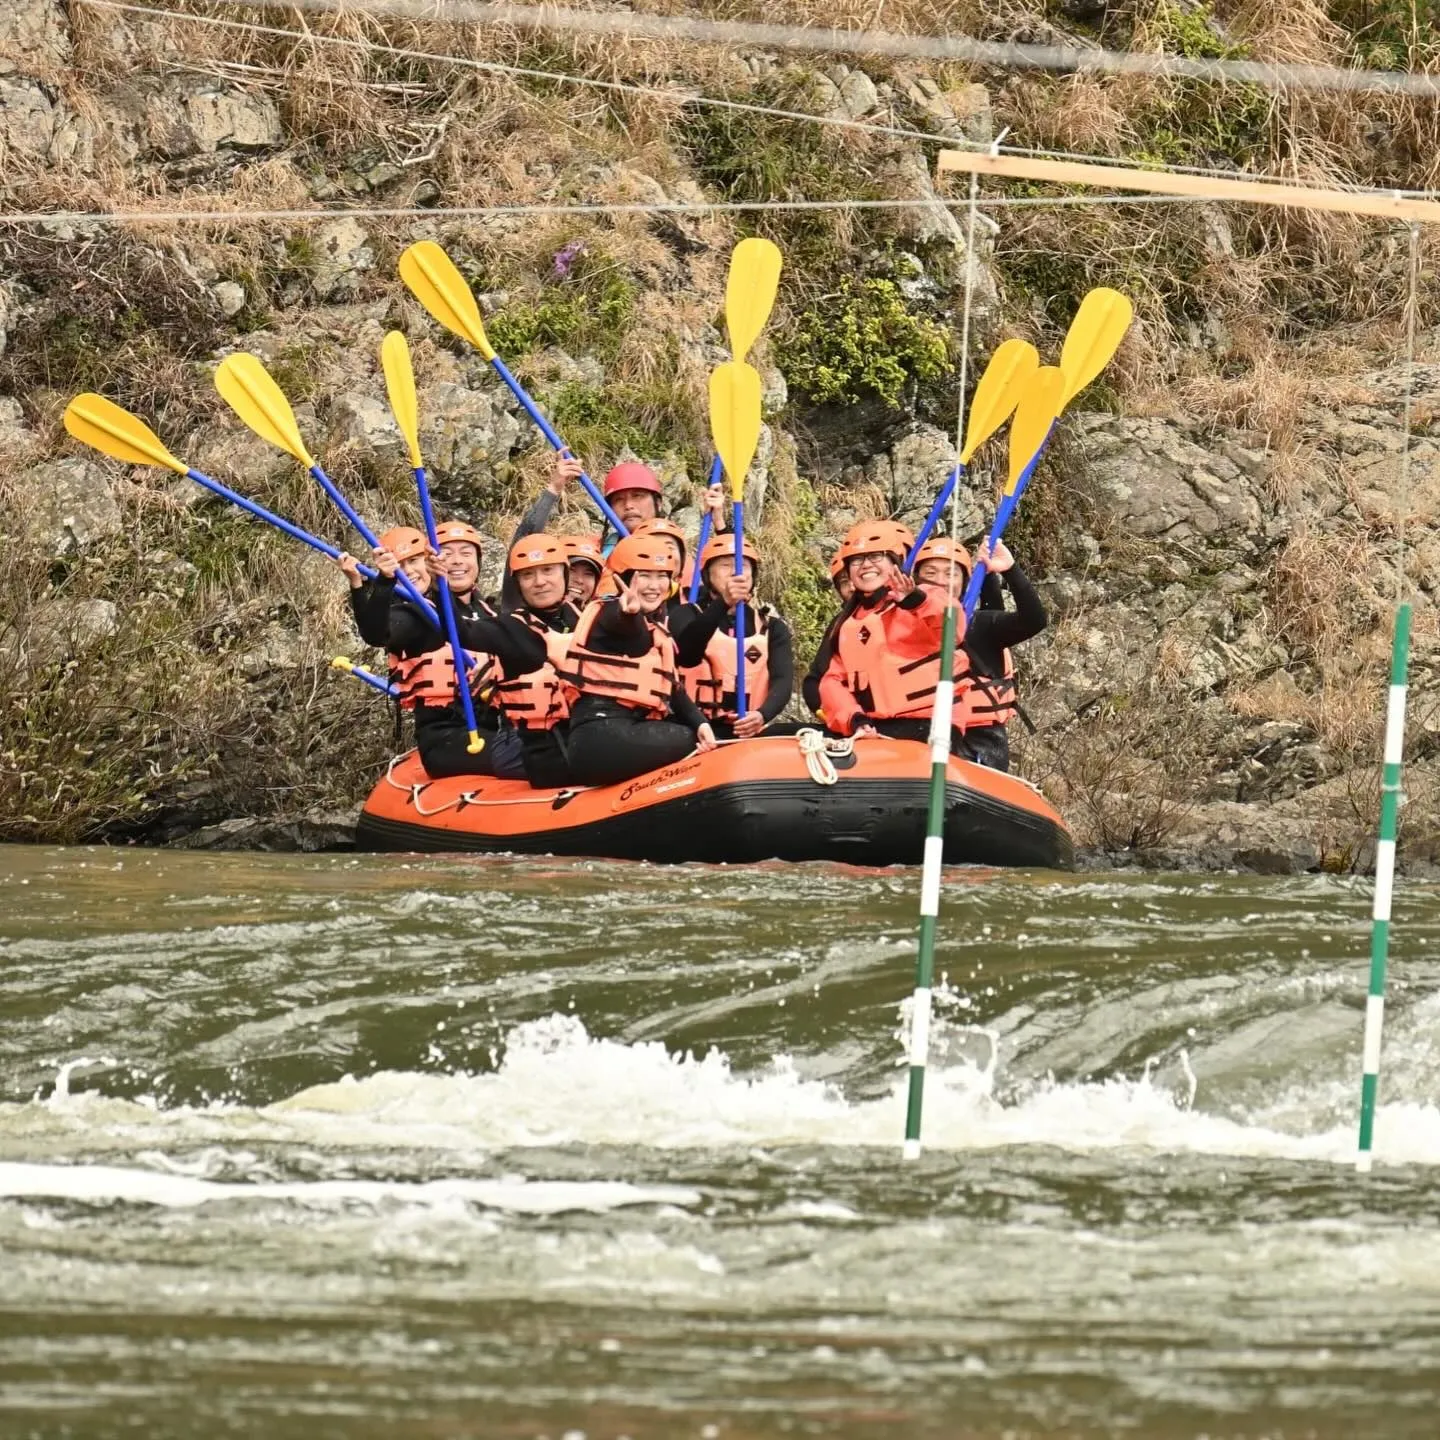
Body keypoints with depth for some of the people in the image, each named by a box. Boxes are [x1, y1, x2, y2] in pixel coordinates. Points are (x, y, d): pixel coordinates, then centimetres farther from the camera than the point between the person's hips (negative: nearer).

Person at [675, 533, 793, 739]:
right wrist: (723, 603, -32)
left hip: (751, 732, 2)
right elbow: (685, 656, -16)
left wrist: (762, 715, -26)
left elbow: (782, 681, -2)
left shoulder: (772, 627, 15)